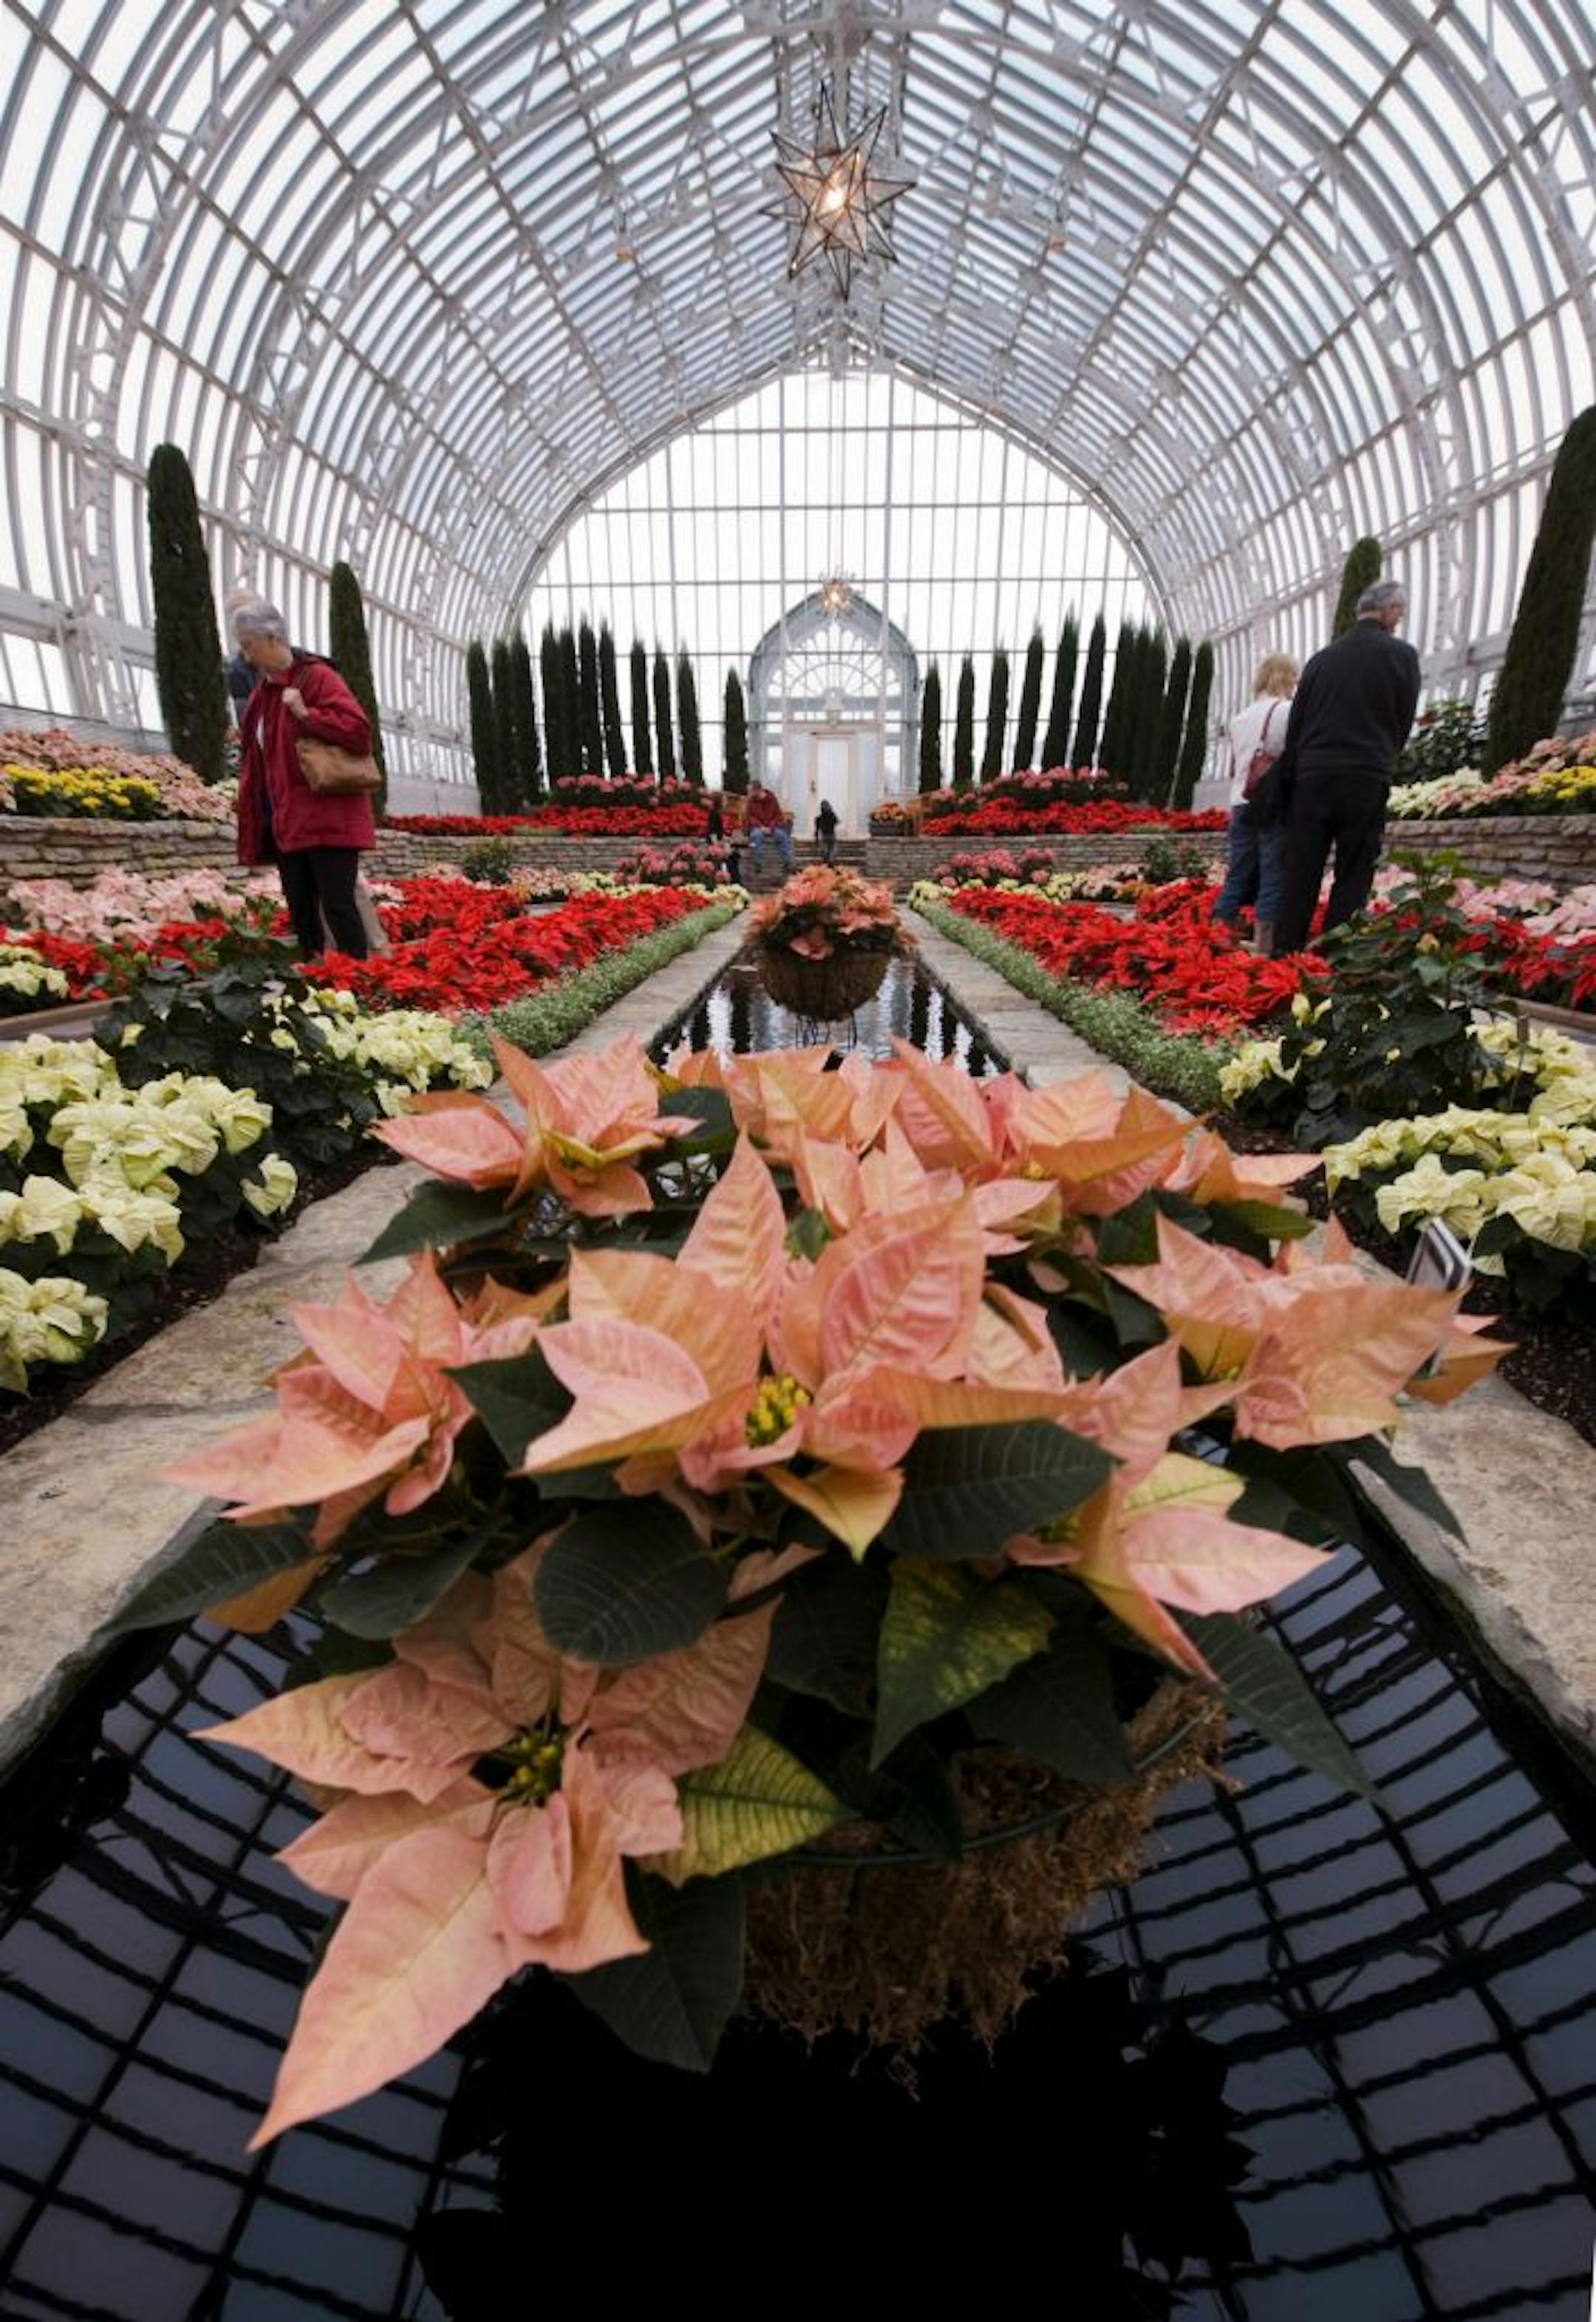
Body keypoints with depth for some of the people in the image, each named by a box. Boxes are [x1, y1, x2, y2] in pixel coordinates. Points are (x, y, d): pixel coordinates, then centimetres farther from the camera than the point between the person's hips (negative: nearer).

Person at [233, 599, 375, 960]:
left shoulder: (316, 676, -6)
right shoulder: (263, 691, 18)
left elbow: (358, 729, -18)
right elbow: (255, 756, 24)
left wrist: (306, 713, -20)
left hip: (327, 817, -8)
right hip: (286, 821, 8)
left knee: (337, 904, -11)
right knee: (300, 909, 7)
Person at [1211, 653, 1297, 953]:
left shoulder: (1240, 717, 15)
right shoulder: (1287, 712, -4)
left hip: (1241, 803, 6)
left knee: (1238, 873, 8)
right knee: (1273, 875, -4)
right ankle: (1261, 945, -6)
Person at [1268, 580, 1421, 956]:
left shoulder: (1322, 657, 13)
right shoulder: (1401, 655, 4)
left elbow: (1295, 725, 10)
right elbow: (1403, 723, 8)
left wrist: (1287, 780, 12)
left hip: (1312, 776, 3)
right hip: (1366, 781, -3)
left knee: (1298, 880, 1)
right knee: (1352, 882, 0)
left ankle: (1283, 957, -1)